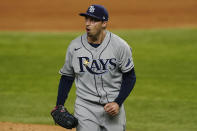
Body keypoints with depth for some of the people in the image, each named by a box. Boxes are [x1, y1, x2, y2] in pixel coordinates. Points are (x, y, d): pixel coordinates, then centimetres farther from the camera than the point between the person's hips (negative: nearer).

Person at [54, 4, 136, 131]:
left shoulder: (120, 46, -8)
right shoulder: (74, 46, -2)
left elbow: (130, 77, -2)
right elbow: (67, 77, 8)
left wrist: (118, 103, -12)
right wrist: (59, 106, -1)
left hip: (113, 107, 0)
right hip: (85, 107, 0)